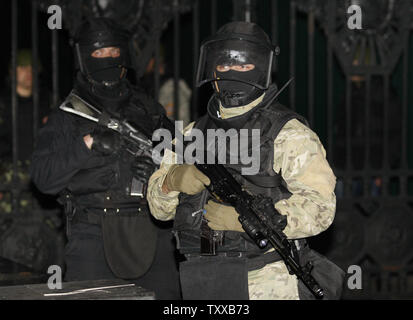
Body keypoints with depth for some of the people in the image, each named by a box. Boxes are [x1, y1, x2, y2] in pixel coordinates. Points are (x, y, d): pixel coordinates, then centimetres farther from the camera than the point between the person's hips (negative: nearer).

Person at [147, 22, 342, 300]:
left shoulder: (289, 134, -3)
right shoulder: (194, 133, 14)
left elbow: (319, 208, -14)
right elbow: (159, 207, 15)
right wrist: (172, 180, -9)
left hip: (267, 285, -5)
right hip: (202, 285, 5)